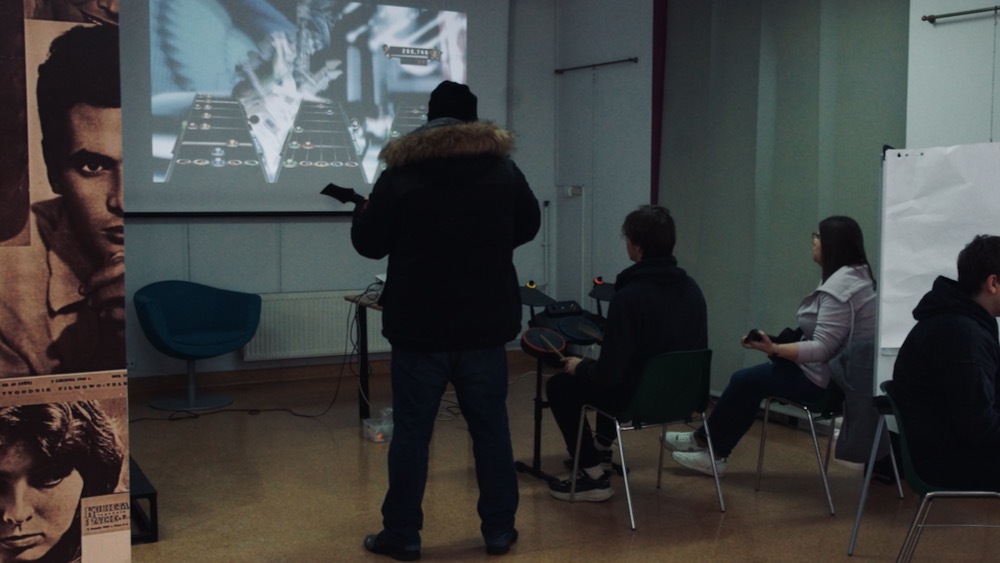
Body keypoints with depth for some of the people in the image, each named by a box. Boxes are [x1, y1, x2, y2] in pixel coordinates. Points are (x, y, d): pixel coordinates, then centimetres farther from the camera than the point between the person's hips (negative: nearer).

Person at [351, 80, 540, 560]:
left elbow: (368, 244, -2)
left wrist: (364, 211, 20)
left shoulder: (400, 173, -8)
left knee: (411, 430, 6)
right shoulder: (503, 168, 1)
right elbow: (528, 227, 14)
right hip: (485, 325, 2)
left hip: (419, 327, -2)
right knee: (490, 428, 11)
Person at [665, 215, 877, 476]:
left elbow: (822, 349, -30)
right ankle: (713, 452, 13)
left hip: (826, 378, -11)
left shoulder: (839, 287, -24)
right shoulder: (856, 274, 9)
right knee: (751, 378, 12)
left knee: (745, 380, -1)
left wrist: (774, 349, -33)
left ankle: (704, 441, 19)